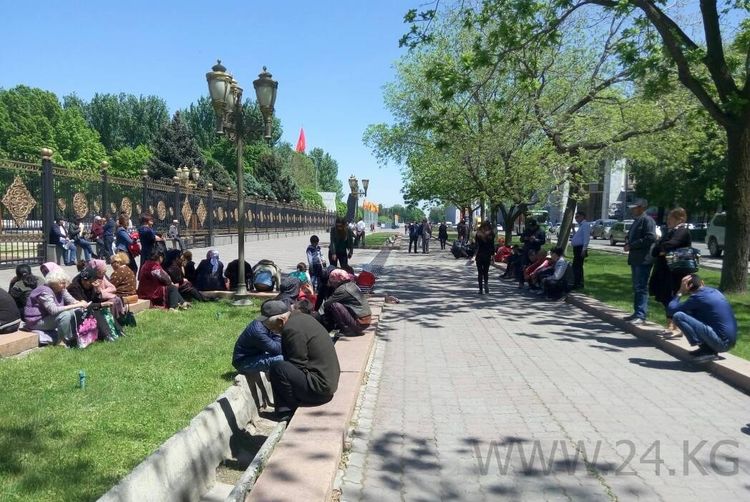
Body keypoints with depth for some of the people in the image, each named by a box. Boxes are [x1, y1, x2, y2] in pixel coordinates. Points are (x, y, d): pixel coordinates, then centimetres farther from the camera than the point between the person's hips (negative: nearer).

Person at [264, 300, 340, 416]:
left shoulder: (292, 329, -21)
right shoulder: (300, 317, 9)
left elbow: (298, 366, -16)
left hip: (320, 389, -11)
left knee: (277, 369, -18)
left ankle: (288, 409, -4)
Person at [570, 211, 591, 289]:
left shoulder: (585, 225, -11)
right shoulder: (581, 225, 20)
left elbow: (586, 238, -20)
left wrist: (584, 249, -26)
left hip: (580, 248, -11)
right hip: (577, 248, 11)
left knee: (576, 267, -12)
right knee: (578, 266, 14)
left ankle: (576, 284, -13)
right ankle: (579, 283, 21)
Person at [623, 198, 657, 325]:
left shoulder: (647, 220, -10)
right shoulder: (637, 221, 18)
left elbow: (651, 238, -21)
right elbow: (630, 235, 28)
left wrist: (631, 246, -18)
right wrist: (627, 243, 5)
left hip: (643, 260, -10)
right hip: (635, 259, 10)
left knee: (642, 288, -8)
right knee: (636, 288, 14)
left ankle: (641, 315, -5)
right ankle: (637, 313, 22)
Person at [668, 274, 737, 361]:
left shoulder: (697, 297, -12)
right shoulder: (714, 291, 13)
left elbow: (671, 310, -11)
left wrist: (680, 292, -1)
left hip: (720, 342, -9)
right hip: (730, 341, 9)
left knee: (678, 316, -13)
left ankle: (705, 350, -7)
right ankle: (710, 349, 12)